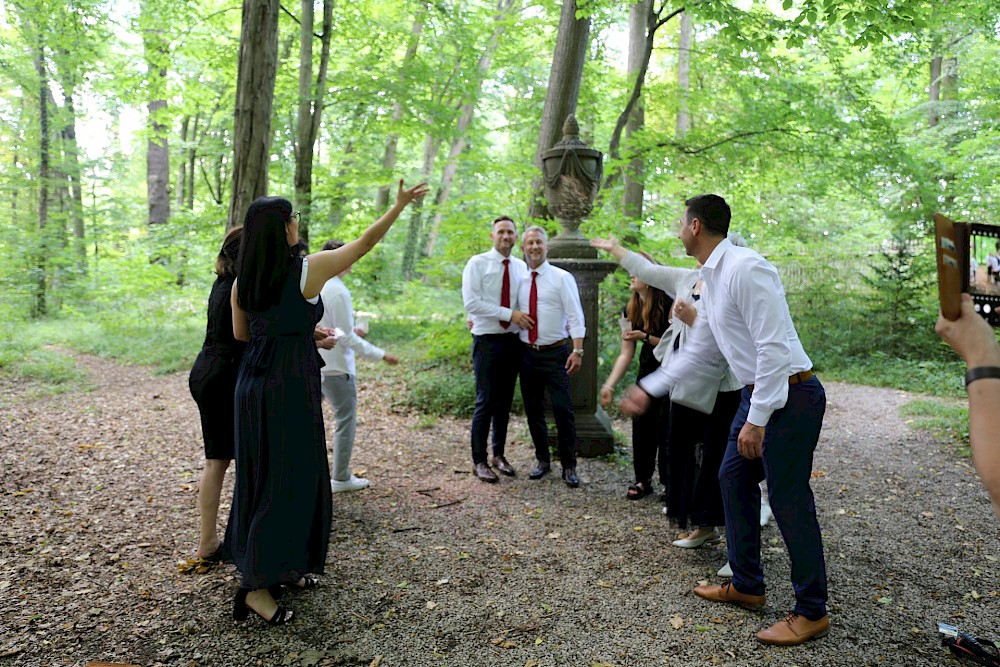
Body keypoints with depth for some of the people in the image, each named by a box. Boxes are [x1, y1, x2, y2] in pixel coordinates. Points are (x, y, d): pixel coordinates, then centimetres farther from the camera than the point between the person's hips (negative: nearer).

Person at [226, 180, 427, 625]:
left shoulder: (242, 280, 5)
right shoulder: (308, 269, -11)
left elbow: (241, 333, 16)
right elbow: (365, 242, -1)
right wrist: (400, 205, 10)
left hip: (253, 384, 7)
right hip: (289, 387, -7)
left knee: (262, 476, 16)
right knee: (287, 480, 0)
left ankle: (282, 566, 32)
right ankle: (256, 586, 2)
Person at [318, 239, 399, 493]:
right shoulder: (338, 292, -18)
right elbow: (346, 337, -18)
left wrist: (349, 331, 25)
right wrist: (380, 355, -13)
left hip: (313, 364, 8)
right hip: (336, 367, -8)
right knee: (346, 420, 5)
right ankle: (341, 478, 13)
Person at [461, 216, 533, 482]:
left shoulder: (521, 267, 8)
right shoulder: (477, 263, -5)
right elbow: (471, 302, -14)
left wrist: (487, 314, 2)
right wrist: (510, 314, -17)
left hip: (513, 341, 5)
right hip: (487, 341, -4)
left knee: (505, 401, 12)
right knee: (486, 402, -3)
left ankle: (499, 455, 25)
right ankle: (479, 461, 10)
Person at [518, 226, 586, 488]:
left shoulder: (562, 278, -4)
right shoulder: (521, 281, 10)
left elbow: (575, 316, -8)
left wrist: (577, 350, -16)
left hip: (555, 353, -4)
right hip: (528, 354, 5)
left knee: (563, 411, -3)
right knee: (533, 410, 11)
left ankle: (569, 466, 11)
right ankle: (542, 461, 27)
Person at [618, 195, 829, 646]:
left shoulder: (745, 268, -20)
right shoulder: (710, 279, 12)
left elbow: (773, 347, -24)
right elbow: (699, 350, 19)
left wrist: (757, 419, -23)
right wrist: (648, 389, 20)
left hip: (789, 395, -10)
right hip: (757, 393, 10)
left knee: (788, 500, -2)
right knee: (733, 480, 15)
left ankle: (811, 612, 16)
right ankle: (746, 586, 30)